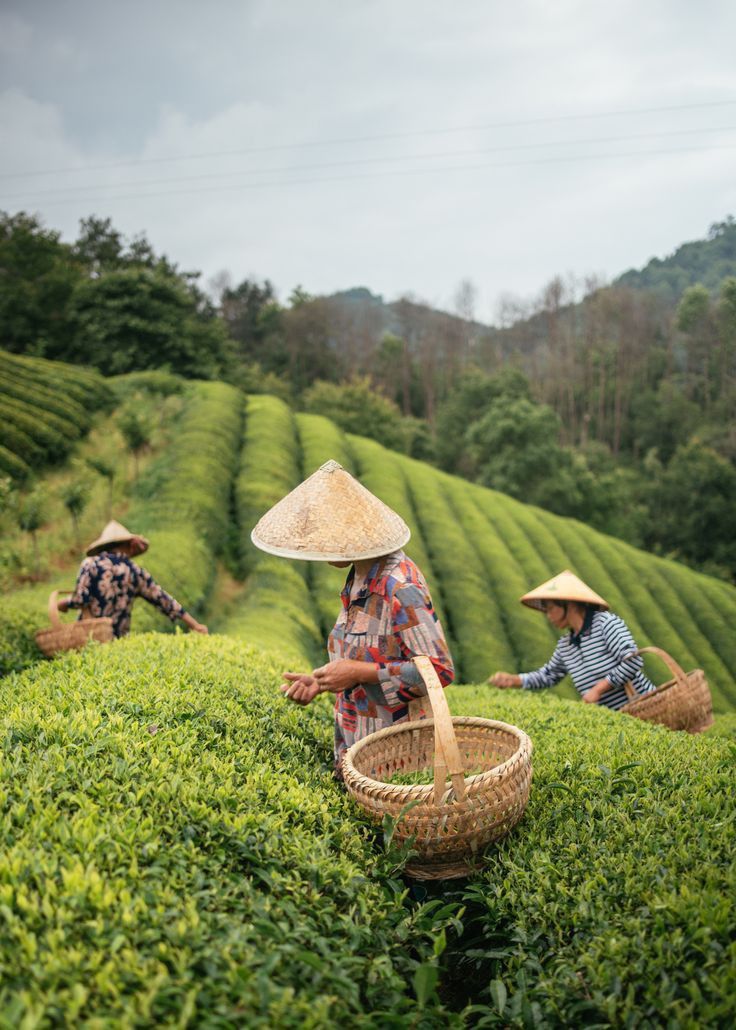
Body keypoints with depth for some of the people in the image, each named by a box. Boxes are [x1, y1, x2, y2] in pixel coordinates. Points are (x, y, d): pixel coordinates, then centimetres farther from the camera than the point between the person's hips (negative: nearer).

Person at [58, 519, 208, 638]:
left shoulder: (90, 564, 1)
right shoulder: (136, 572, 7)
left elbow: (80, 599, -9)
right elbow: (163, 600, 7)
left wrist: (64, 603, 12)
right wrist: (194, 624, 10)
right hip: (119, 636, 2)